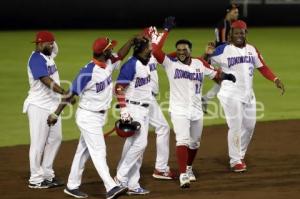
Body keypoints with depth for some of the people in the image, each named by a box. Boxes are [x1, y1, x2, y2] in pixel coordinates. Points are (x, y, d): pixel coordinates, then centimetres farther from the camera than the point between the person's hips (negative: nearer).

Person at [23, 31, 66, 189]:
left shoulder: (47, 55, 10)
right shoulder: (36, 59, -18)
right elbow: (47, 81, -29)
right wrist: (65, 93, -38)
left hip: (53, 105, 10)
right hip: (39, 107, -10)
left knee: (55, 139, 14)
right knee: (38, 143, -3)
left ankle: (47, 174, 23)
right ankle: (35, 180, 4)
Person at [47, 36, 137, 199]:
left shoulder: (108, 64, 0)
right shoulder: (88, 72, -23)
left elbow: (120, 55, 17)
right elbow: (71, 94, -20)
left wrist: (133, 40, 3)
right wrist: (56, 114, -18)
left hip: (100, 116, 9)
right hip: (88, 117, -9)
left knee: (84, 151, 14)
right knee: (98, 151, -10)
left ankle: (72, 186, 23)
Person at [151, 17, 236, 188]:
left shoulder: (200, 63, 4)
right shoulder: (171, 63, -7)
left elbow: (214, 74, 10)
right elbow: (156, 50, -19)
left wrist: (225, 76, -9)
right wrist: (166, 30, -20)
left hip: (197, 111, 4)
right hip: (179, 111, -4)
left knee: (194, 143, 17)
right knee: (182, 140, -19)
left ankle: (189, 168, 40)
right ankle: (183, 176, -23)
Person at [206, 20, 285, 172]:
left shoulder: (252, 50, 9)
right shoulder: (223, 50, -7)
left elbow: (262, 67, 11)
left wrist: (275, 79, -2)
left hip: (248, 95, 6)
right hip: (231, 95, -6)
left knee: (249, 125, 11)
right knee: (235, 126, -8)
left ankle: (240, 155, 30)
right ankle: (235, 161, 1)